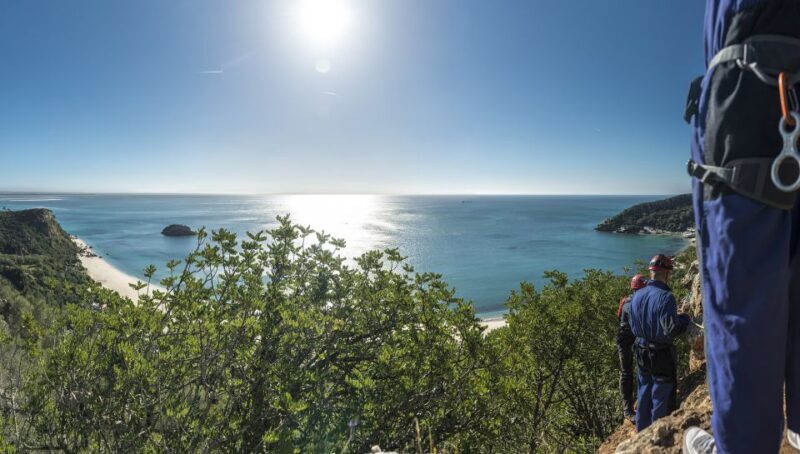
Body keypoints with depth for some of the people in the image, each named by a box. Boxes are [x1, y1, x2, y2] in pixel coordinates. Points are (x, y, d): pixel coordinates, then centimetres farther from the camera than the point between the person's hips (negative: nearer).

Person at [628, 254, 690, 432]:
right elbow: (671, 330, -21)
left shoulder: (637, 296, 1)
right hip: (662, 355, -6)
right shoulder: (665, 297, -21)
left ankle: (642, 432, 33)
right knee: (662, 398, 9)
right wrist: (684, 319, -3)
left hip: (641, 353, 7)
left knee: (644, 395, 20)